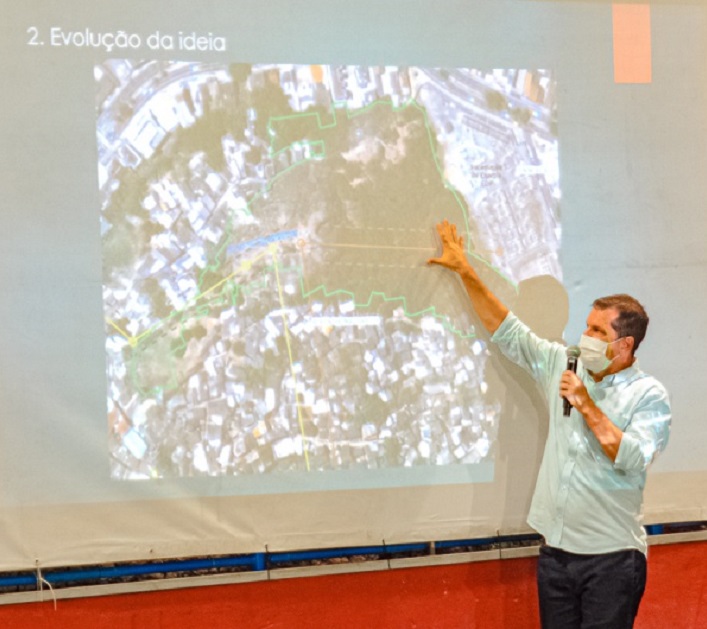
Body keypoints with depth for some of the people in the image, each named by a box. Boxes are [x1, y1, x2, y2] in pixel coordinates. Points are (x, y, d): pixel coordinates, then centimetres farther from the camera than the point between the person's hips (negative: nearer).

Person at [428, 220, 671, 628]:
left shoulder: (649, 395, -6)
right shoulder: (563, 366, 8)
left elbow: (632, 459, -18)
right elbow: (508, 330, 12)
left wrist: (587, 406, -17)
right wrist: (465, 271, 10)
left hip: (611, 556, -5)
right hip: (556, 549, 5)